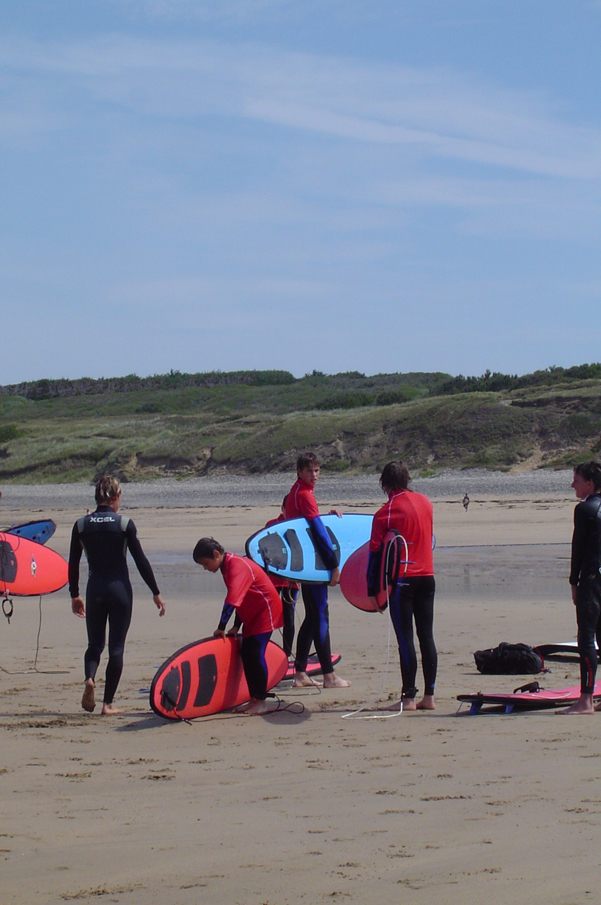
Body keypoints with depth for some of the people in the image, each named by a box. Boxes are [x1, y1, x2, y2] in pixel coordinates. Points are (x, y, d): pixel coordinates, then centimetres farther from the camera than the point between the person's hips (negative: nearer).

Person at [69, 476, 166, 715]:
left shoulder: (81, 525, 0)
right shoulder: (124, 524, -7)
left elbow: (73, 564, 5)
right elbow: (141, 561, -5)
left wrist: (74, 595, 17)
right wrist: (156, 593, 2)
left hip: (94, 590, 2)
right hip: (119, 589, -2)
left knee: (95, 644, 14)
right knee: (116, 648, 5)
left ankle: (89, 679, -16)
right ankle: (108, 703, 4)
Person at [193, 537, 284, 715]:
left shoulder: (237, 566, -22)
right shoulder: (228, 566, 9)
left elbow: (233, 600, -32)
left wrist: (221, 627, -29)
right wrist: (236, 626, 12)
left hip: (265, 610, -10)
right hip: (252, 616, 10)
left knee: (255, 653, -13)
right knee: (246, 653, 7)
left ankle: (262, 702, -10)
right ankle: (254, 700, 12)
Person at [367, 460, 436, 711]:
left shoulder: (385, 513, -10)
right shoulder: (425, 502, 6)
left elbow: (375, 552, -8)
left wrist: (373, 590, -3)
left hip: (401, 580, -5)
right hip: (427, 576, 5)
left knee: (405, 639, -3)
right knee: (426, 636, 7)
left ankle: (408, 698, -3)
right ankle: (429, 696, 8)